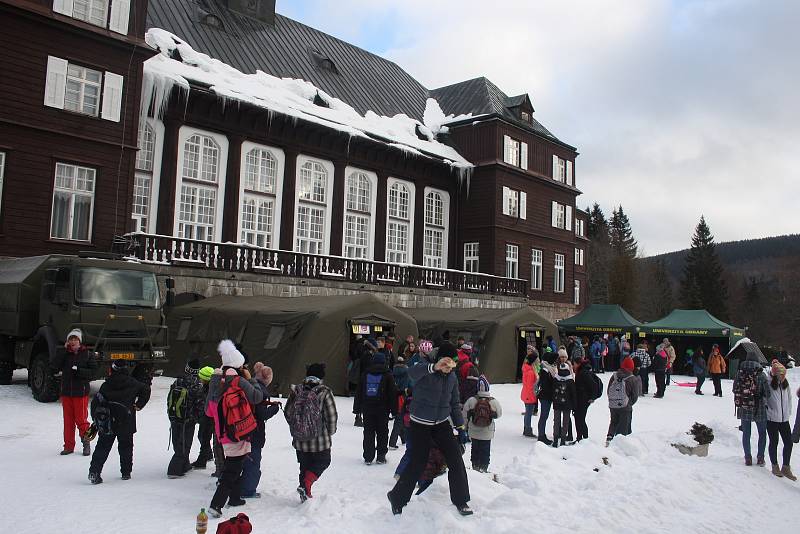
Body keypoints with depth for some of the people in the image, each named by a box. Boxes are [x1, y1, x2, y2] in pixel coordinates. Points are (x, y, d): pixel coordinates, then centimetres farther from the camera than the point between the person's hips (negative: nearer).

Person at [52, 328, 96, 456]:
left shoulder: (87, 354, -1)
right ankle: (69, 446, 20)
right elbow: (53, 367, -8)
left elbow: (93, 371, -5)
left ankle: (86, 443, 17)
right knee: (68, 420, 10)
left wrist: (78, 371, -18)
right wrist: (64, 350, -10)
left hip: (81, 392, -3)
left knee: (81, 419, -2)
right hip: (66, 392, 3)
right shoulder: (64, 354, 7)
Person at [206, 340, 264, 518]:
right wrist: (250, 378, -1)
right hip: (238, 432, -7)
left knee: (233, 465, 23)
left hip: (222, 432, 7)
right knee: (232, 470, -1)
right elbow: (258, 397, -10)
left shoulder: (216, 380, 5)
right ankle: (216, 505, -7)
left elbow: (209, 411, 14)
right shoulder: (239, 381, -18)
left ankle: (235, 497, 35)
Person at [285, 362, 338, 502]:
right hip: (320, 440, -4)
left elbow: (287, 413, 5)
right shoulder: (324, 392, -15)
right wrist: (330, 432, 8)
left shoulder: (296, 391, -3)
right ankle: (306, 484, -4)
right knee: (323, 462, 16)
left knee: (305, 466, 20)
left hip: (299, 440, 4)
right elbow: (332, 416, -11)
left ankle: (305, 495, 26)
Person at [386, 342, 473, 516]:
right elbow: (412, 372, -44)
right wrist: (435, 367, -61)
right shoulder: (426, 370, -19)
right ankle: (397, 498, 21)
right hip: (420, 424, -5)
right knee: (418, 464, -2)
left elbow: (455, 404, 10)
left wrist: (460, 427, 7)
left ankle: (460, 500, 16)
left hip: (442, 424, 5)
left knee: (456, 460, -2)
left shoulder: (452, 377, -1)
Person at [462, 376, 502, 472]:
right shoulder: (494, 402, -15)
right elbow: (499, 414, -1)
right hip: (487, 433, -1)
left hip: (474, 432, 1)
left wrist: (465, 426, 10)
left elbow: (464, 414, -6)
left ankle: (475, 466, 23)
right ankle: (483, 467, 16)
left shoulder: (471, 400, -14)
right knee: (486, 450, 13)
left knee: (475, 449, 17)